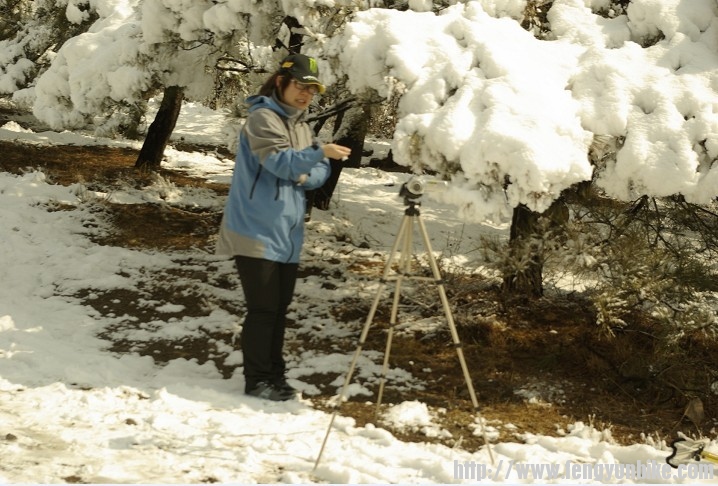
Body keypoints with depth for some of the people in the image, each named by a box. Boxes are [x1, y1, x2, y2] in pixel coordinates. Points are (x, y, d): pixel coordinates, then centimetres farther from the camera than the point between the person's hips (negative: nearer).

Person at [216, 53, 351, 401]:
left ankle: (274, 375, 21)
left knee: (280, 307, 12)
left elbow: (321, 171, 15)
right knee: (263, 308, -6)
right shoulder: (262, 118, -10)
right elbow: (279, 161, -24)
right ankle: (257, 380, 2)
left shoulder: (301, 125, 17)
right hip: (256, 232, -8)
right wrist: (319, 152, -38)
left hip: (287, 235, 8)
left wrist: (308, 176, -8)